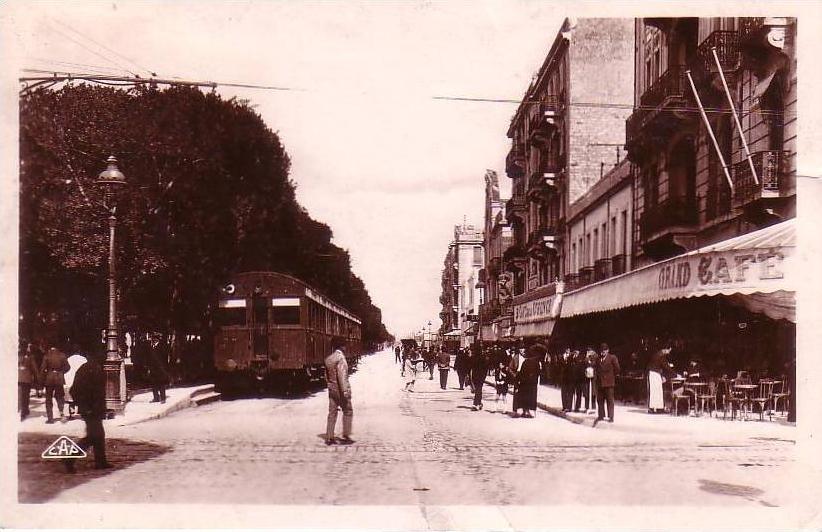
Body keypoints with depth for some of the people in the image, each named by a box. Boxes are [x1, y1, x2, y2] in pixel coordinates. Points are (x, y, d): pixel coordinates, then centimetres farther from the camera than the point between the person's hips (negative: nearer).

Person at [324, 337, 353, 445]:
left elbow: (327, 375, 14)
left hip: (332, 390, 7)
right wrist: (345, 390, -21)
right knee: (348, 412, 5)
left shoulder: (328, 359, 8)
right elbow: (341, 375, -21)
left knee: (332, 413, 9)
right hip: (340, 389, -7)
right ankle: (345, 436, 5)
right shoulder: (340, 357, -16)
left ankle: (329, 437, 9)